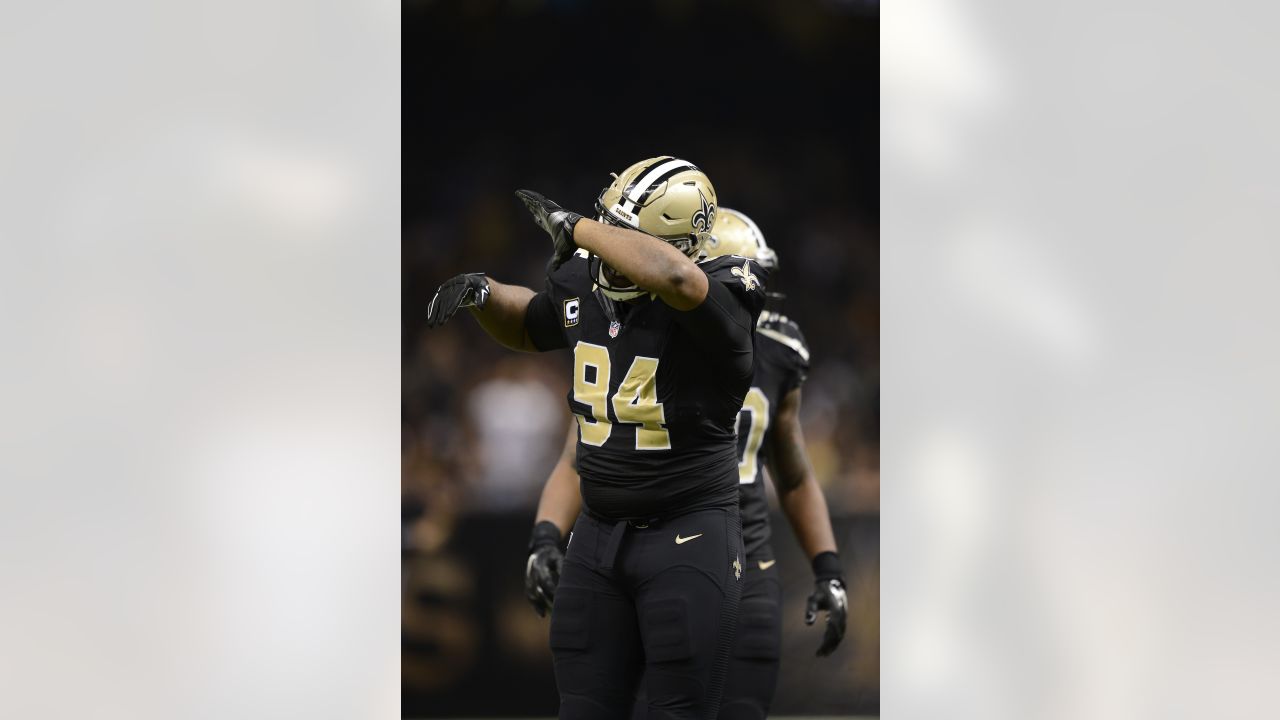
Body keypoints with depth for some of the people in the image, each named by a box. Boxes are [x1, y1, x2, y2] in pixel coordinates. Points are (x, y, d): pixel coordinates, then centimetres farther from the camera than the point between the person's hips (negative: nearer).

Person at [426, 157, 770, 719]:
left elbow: (672, 274, -44)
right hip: (599, 531, 6)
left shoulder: (715, 306, -19)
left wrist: (575, 228, -30)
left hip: (686, 539, -6)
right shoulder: (584, 284, 2)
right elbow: (527, 328, 24)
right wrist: (481, 294, 2)